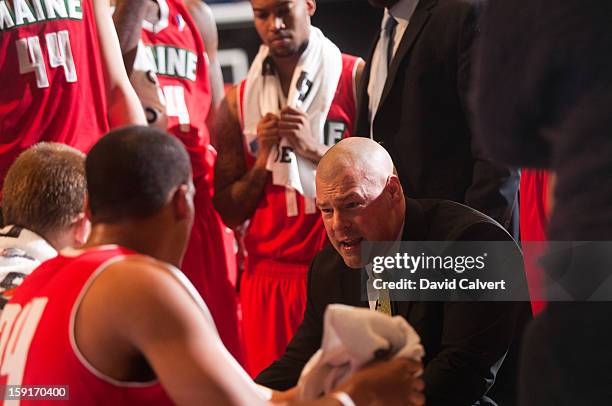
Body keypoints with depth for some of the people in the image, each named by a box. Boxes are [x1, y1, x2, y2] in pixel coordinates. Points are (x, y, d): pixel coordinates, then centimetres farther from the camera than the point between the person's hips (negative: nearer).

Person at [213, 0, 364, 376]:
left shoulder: (356, 78, 0)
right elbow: (230, 214, 12)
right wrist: (263, 159, -4)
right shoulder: (238, 103, 11)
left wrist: (315, 150, -12)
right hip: (269, 275, 3)